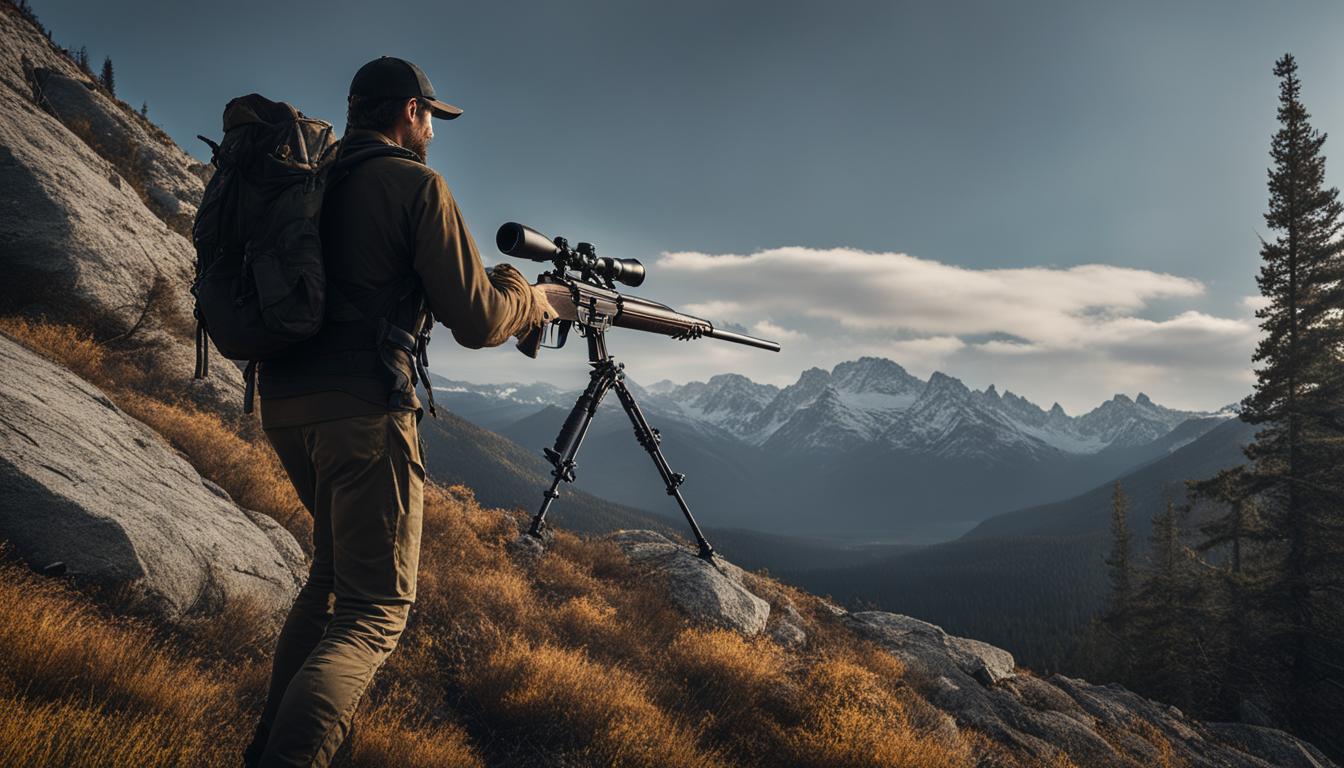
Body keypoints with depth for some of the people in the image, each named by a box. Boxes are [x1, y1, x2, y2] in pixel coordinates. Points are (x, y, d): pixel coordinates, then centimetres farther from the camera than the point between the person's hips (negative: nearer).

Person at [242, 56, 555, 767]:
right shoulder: (415, 184, -5)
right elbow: (477, 320, -9)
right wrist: (534, 298, 13)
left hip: (282, 401, 8)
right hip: (361, 407, -8)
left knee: (334, 571, 24)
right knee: (376, 609, -2)